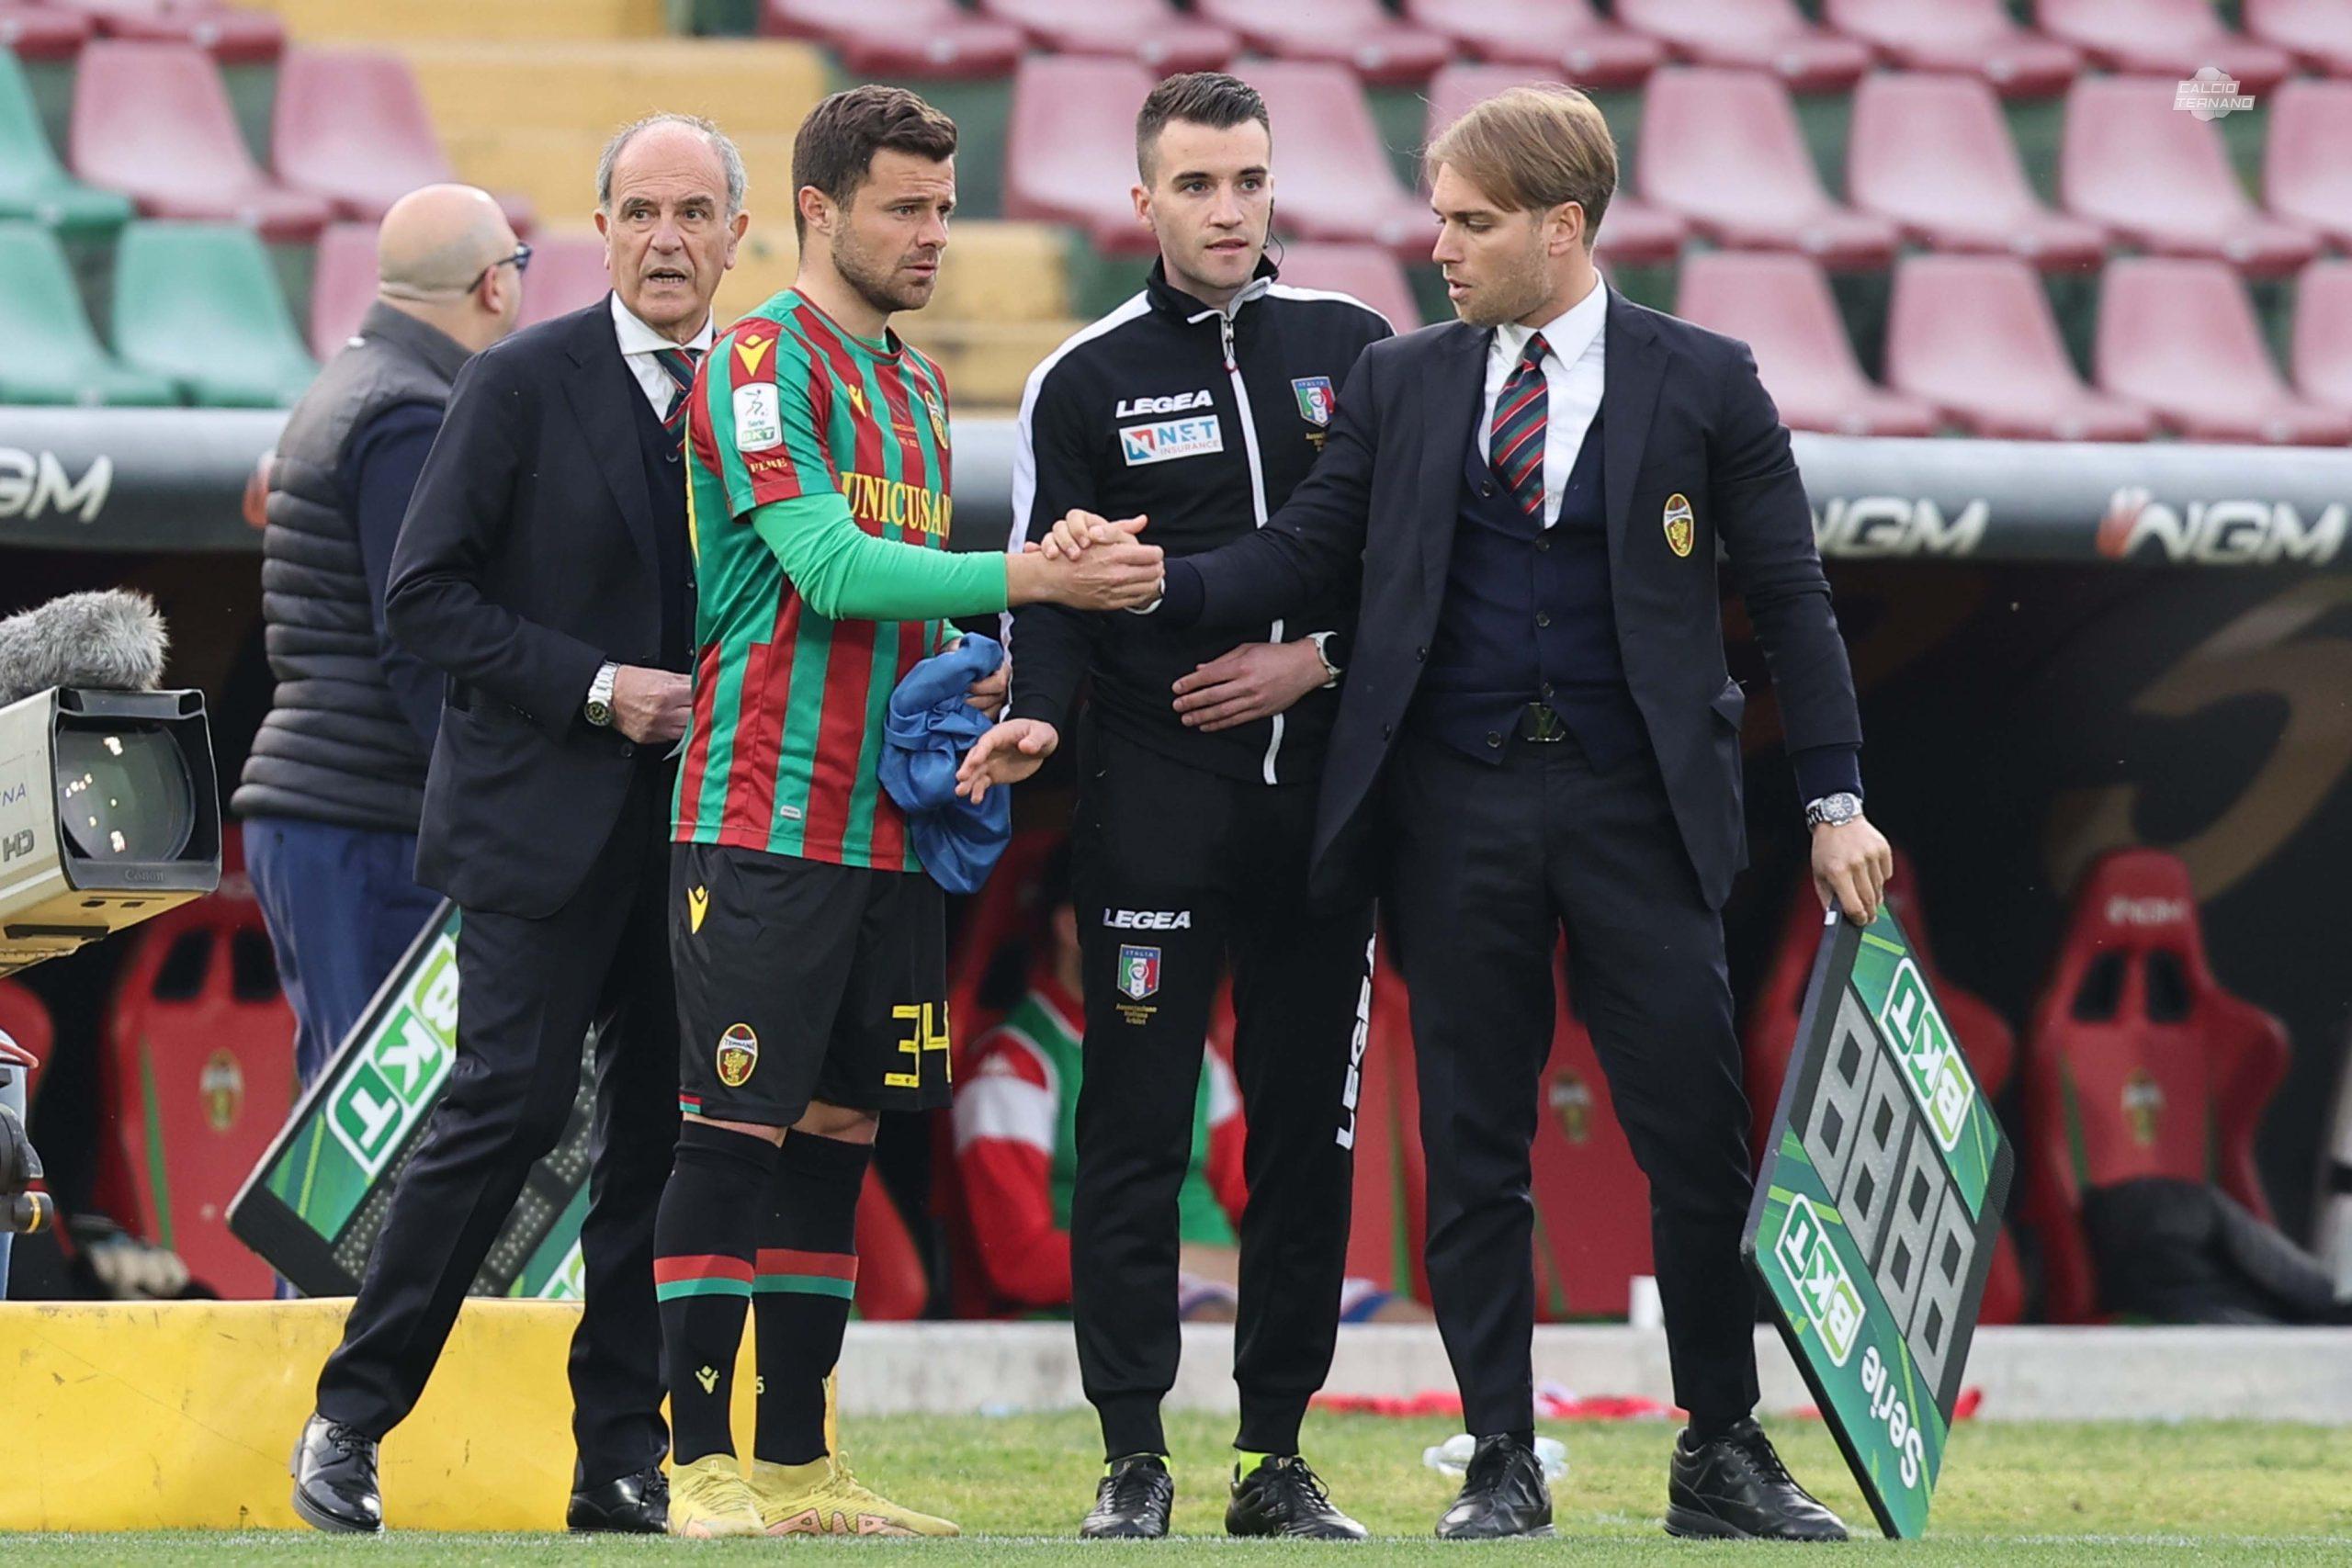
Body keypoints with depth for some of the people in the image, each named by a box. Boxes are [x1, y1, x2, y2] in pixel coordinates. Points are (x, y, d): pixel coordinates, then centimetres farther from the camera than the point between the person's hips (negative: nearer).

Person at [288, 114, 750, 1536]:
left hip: (700, 817, 5)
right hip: (541, 815, -5)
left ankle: (626, 1464, 8)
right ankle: (353, 1418, -4)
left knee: (665, 1127, 3)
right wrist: (595, 689, -13)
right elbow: (425, 594, -7)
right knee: (514, 1100, -13)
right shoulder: (525, 384, -4)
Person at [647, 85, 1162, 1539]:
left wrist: (969, 686, 6)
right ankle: (702, 1465, -5)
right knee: (736, 1129, -7)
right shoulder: (763, 361, -8)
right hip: (766, 815, -8)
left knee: (840, 1128, 8)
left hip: (889, 821, 8)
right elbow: (828, 563, -19)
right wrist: (1029, 577, -23)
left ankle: (799, 1466, 13)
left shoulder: (915, 384, 18)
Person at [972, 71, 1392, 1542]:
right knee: (1135, 1126, -5)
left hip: (1320, 788, 3)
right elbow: (1050, 584, -1)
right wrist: (1039, 710, -19)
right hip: (1154, 797, -2)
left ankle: (1278, 1455, 11)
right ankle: (1135, 1460, -2)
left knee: (1310, 1127, 4)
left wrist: (1319, 661, -5)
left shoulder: (1353, 348, 8)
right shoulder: (1088, 382, 3)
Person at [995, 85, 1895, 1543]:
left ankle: (1725, 1455, 8)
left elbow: (1788, 593, 3)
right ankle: (1503, 1465, 10)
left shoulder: (1704, 382, 2)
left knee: (1697, 1133, -3)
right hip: (1457, 806, 2)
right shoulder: (1401, 383, 8)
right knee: (1474, 1147, 4)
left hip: (1639, 808, -2)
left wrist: (1836, 798, -1)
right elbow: (1300, 556, 6)